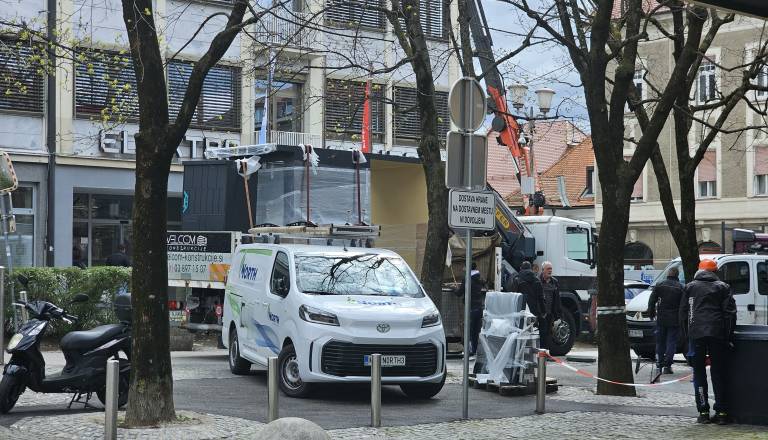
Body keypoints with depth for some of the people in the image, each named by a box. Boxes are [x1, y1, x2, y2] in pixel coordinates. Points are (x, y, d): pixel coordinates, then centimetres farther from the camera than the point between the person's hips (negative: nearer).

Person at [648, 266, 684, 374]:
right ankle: (667, 365, -6)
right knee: (671, 342, 1)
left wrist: (651, 313, 15)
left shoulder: (659, 286, 2)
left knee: (660, 342, 14)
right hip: (674, 320, -2)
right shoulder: (680, 288, -4)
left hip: (661, 319, 2)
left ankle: (659, 364, 15)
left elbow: (652, 301, 3)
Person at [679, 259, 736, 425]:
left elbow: (683, 312, 10)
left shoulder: (690, 287, 12)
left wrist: (687, 333, 15)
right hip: (717, 334, 0)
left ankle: (703, 412, 1)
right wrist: (729, 337, 7)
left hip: (696, 334, 0)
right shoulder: (722, 287, 9)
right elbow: (730, 313, 4)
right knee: (718, 373, 5)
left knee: (699, 373, 6)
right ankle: (721, 412, 1)